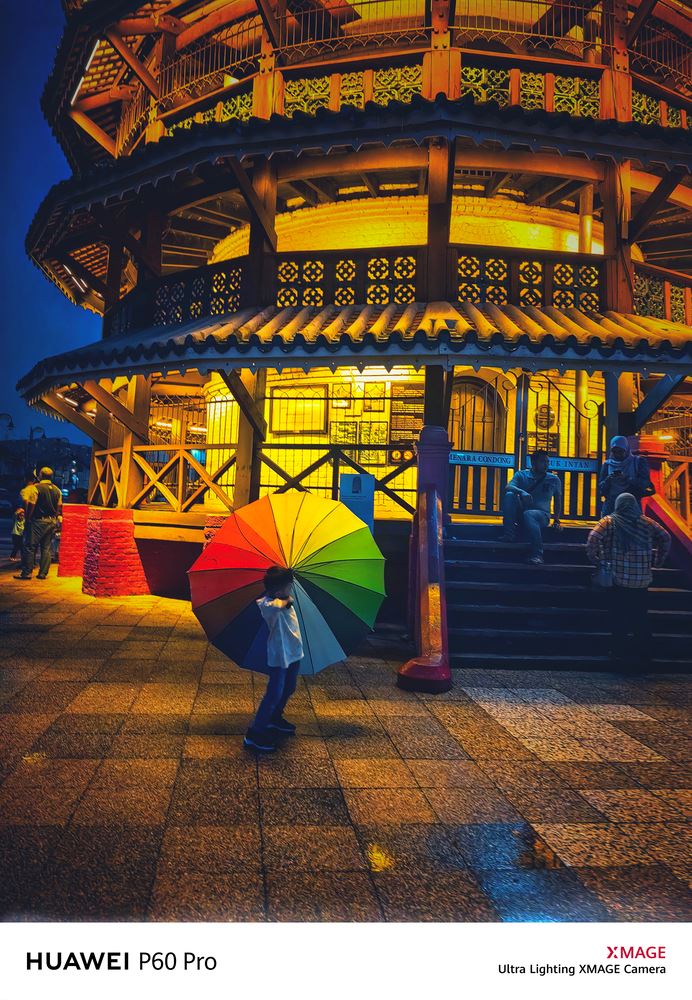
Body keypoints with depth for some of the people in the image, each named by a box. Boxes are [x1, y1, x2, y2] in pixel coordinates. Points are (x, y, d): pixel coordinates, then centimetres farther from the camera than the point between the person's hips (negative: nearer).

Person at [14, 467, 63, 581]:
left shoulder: (37, 487, -9)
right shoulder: (57, 490, 8)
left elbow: (31, 505, -11)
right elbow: (59, 507, 12)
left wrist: (27, 519, -2)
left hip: (39, 521, -5)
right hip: (52, 521, 5)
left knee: (31, 547, -1)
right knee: (47, 548, 7)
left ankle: (27, 572, -3)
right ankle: (43, 573, 6)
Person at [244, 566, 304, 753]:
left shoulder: (285, 601, 5)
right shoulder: (267, 604, -25)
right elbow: (278, 606, -42)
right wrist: (286, 599, -25)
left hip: (293, 653, 10)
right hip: (278, 656, -10)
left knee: (288, 689, 24)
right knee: (274, 694, -5)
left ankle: (275, 720, 45)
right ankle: (254, 734, 4)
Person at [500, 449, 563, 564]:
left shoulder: (553, 480, 12)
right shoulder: (521, 475, 8)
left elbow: (557, 501, 20)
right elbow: (509, 487, -12)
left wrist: (556, 521, 9)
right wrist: (522, 492, -33)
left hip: (542, 514, -2)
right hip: (520, 513, 2)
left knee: (528, 514, -39)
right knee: (509, 495, -26)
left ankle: (537, 554, -46)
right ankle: (509, 534, -28)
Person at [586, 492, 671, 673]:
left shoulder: (608, 521, -1)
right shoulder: (646, 522, 7)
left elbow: (593, 539, -14)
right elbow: (665, 538, 10)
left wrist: (595, 559, -1)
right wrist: (658, 560, 17)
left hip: (618, 578, -2)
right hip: (642, 579, 2)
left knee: (618, 616, 7)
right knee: (641, 617, 10)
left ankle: (619, 653, 9)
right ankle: (641, 656, 12)